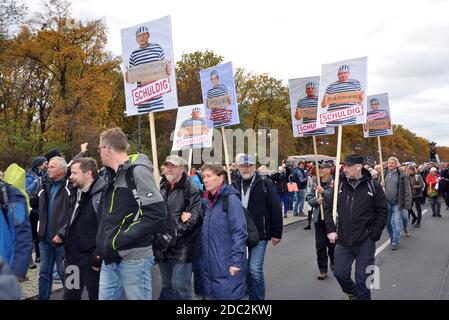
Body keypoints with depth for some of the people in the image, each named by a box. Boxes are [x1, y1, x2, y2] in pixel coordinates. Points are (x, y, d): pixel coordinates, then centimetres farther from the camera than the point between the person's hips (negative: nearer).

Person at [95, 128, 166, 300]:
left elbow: (157, 213, -21)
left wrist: (120, 240, -20)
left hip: (134, 258, -8)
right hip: (111, 257, 8)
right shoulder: (112, 174, 13)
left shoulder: (138, 171, -13)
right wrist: (104, 244, 8)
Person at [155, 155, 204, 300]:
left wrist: (176, 232, -17)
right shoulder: (162, 188, 15)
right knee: (167, 286, 17)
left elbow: (195, 216, -18)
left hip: (182, 247, -7)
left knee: (180, 286, -6)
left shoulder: (191, 189, -9)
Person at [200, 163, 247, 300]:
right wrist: (203, 258, 11)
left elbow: (239, 232, -17)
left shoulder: (231, 199, -12)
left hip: (227, 267, -7)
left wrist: (236, 261, -21)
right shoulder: (207, 201, 11)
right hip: (209, 266, 8)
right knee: (211, 295, 15)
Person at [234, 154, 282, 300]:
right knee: (246, 269, 12)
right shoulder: (236, 185, 8)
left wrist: (277, 233, -8)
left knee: (255, 269, -9)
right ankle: (252, 296, 29)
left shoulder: (265, 184, -6)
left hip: (259, 234, -5)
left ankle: (259, 298, 6)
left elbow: (276, 209, -7)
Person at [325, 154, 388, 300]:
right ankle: (352, 293, 38)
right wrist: (331, 230, 0)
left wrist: (374, 235, -6)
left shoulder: (373, 186, -5)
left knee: (362, 279, 3)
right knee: (340, 273, 8)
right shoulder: (339, 185, 2)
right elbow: (329, 207, 9)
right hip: (343, 240, 3)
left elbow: (382, 211, -2)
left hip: (365, 241, -3)